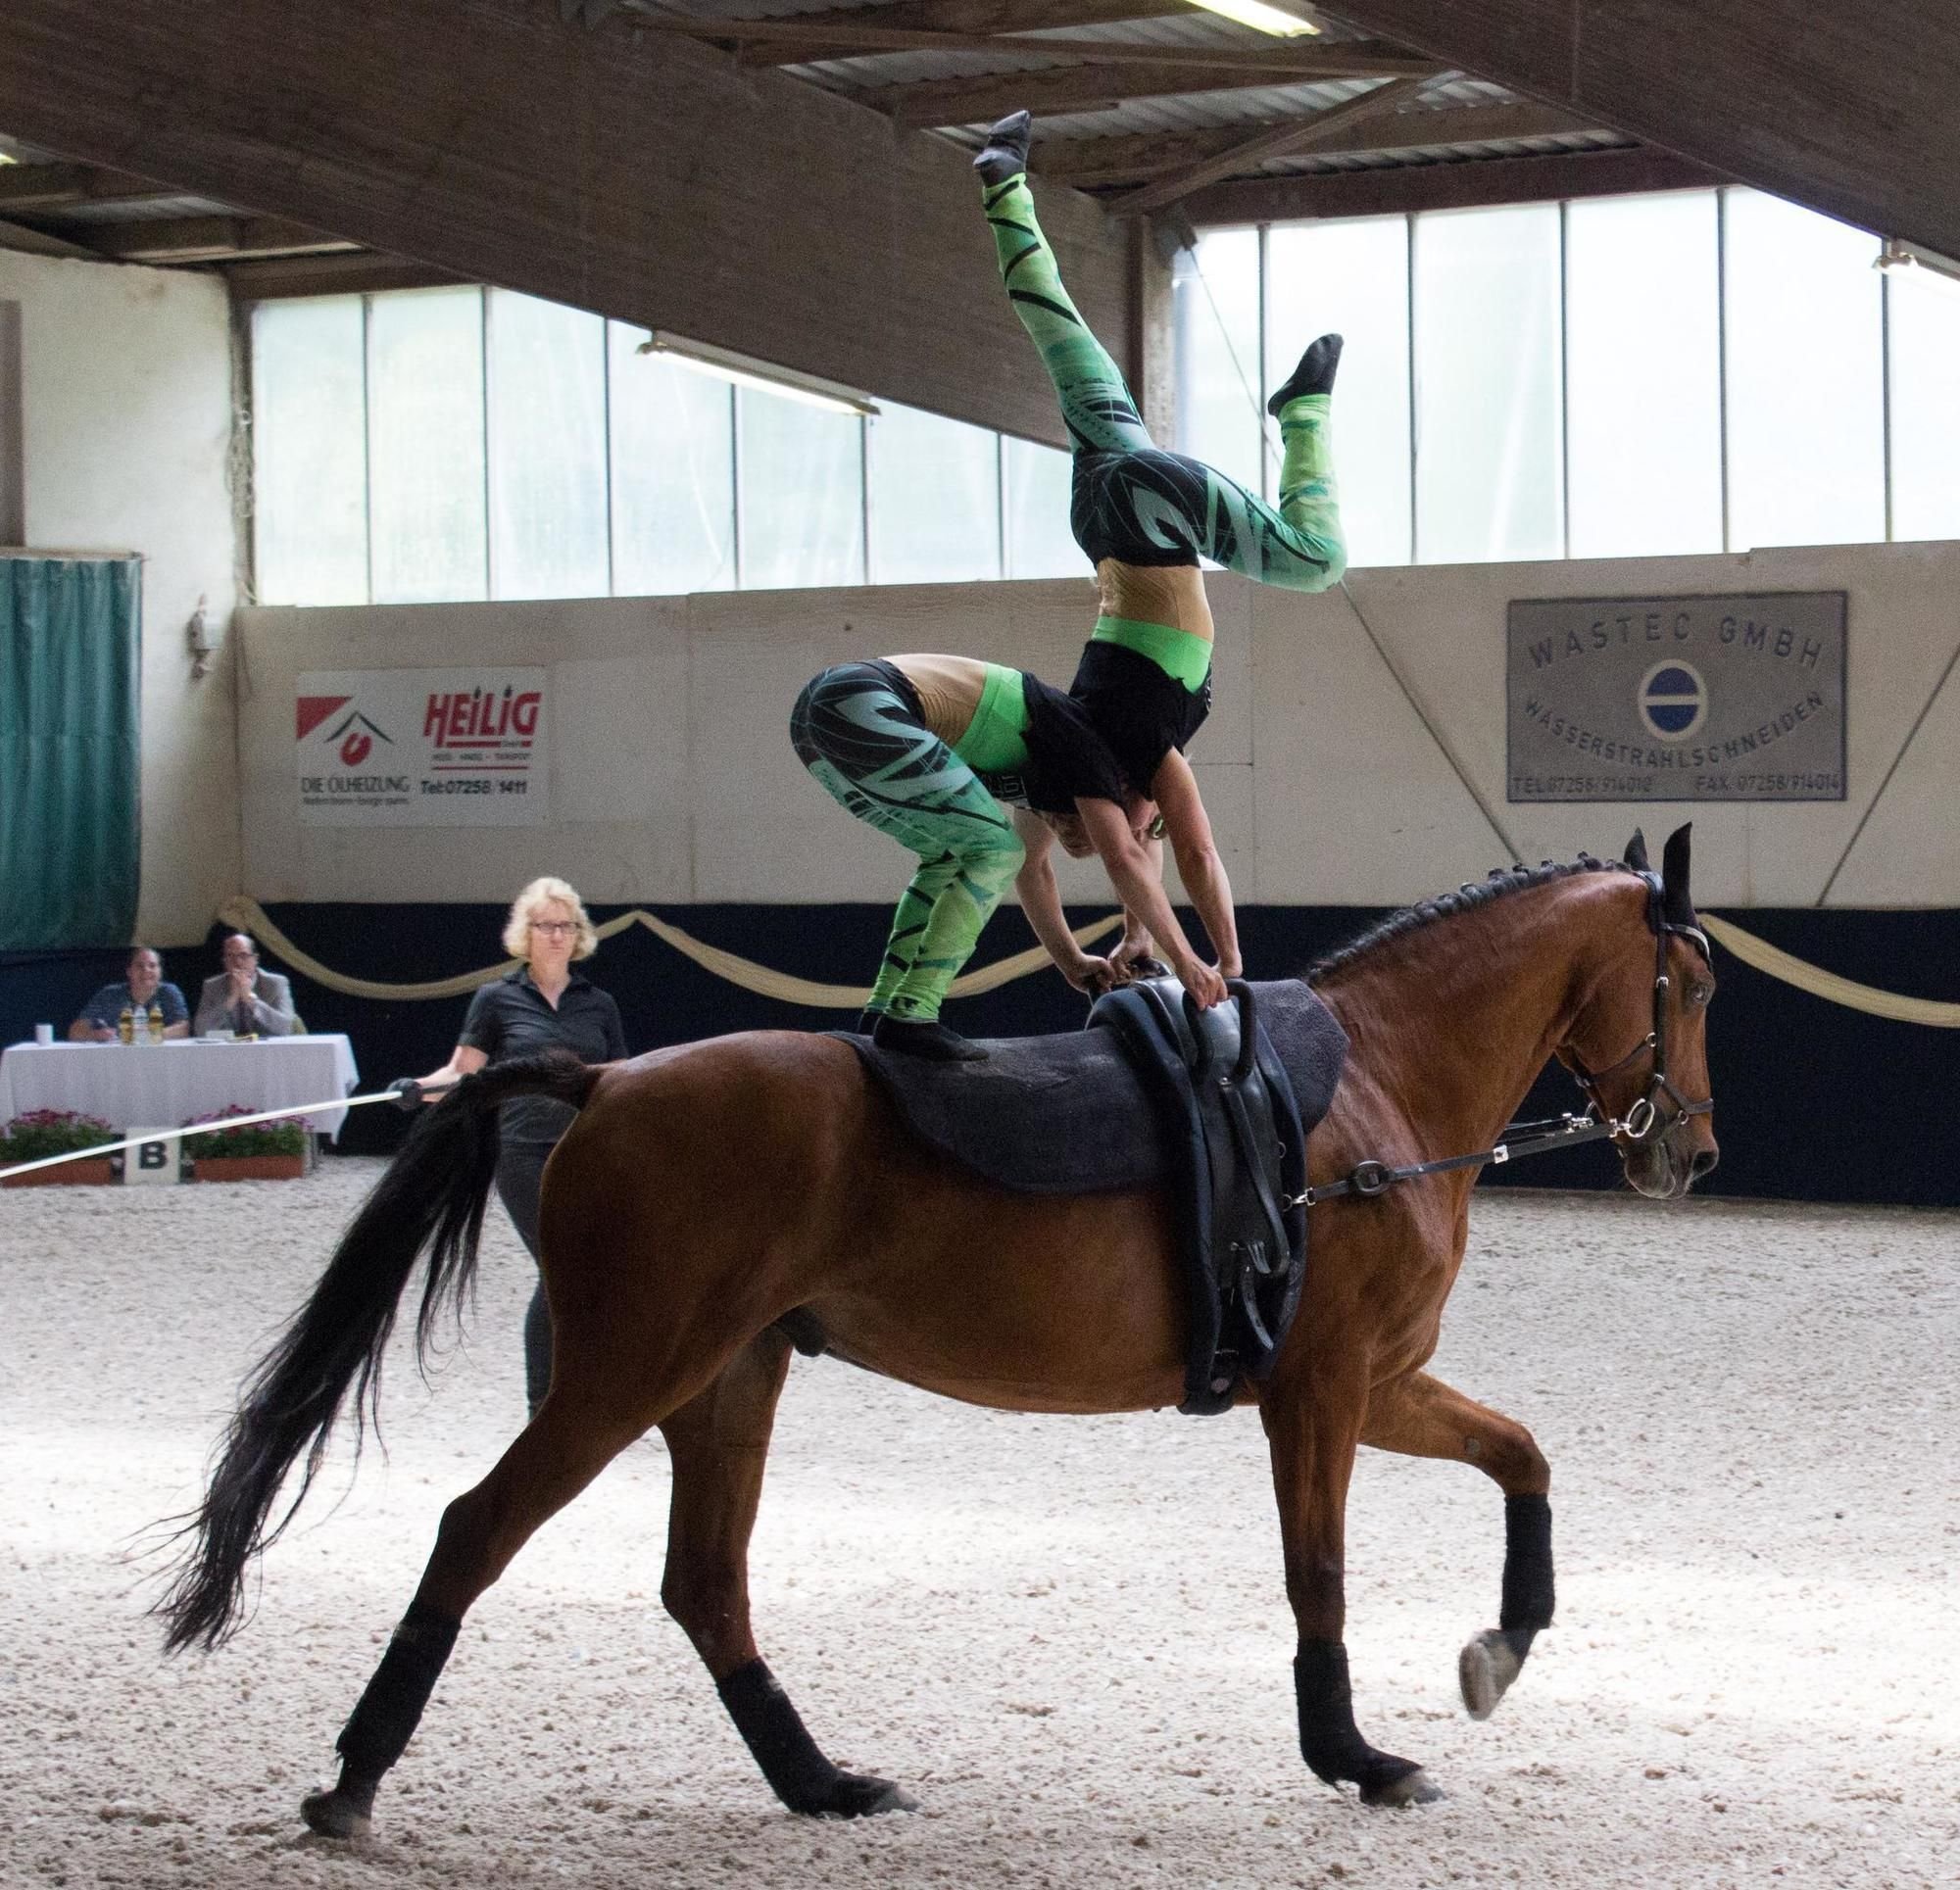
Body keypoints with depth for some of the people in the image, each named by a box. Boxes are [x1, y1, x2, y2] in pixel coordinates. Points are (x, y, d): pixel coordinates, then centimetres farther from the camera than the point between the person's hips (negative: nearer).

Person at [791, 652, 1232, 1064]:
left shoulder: (1048, 778, 27)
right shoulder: (1086, 750, 2)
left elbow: (1031, 868, 40)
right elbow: (1123, 860, -5)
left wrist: (1072, 963, 44)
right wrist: (1184, 959, 0)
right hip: (865, 707, -10)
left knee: (950, 857, 21)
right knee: (996, 850, -2)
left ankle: (884, 1006, 15)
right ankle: (910, 1014, -7)